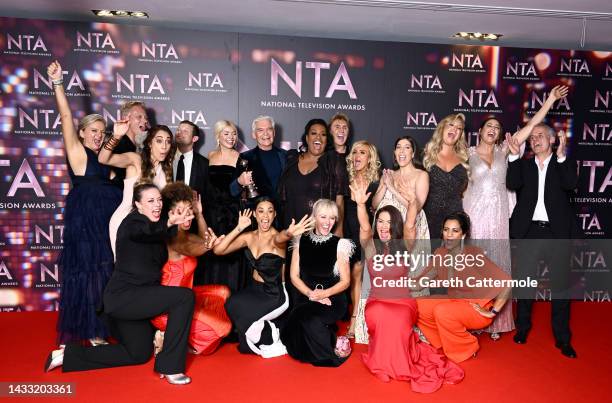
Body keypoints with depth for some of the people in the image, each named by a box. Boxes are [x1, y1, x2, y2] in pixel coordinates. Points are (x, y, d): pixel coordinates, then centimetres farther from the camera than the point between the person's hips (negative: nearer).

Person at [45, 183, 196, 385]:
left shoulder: (155, 226, 13)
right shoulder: (132, 222, -15)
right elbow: (144, 230, -39)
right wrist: (169, 224, -61)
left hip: (129, 300, 10)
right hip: (123, 297, -10)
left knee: (139, 354, 22)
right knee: (185, 296, -23)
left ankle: (68, 355, 27)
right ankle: (169, 366, -14)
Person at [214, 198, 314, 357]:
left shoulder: (277, 238, -16)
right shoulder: (249, 237, -1)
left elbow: (281, 237, -43)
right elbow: (218, 250, -9)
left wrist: (289, 233, -68)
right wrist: (239, 228, -18)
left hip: (275, 294, -5)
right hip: (254, 289, 5)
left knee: (236, 307, -23)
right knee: (233, 305, -23)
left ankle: (270, 343, 1)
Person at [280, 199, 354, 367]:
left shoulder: (340, 244, -2)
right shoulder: (301, 241, 5)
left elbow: (345, 281, 0)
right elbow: (294, 276, 4)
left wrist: (324, 293, -16)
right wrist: (310, 293, -12)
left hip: (332, 298, -2)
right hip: (306, 298, 3)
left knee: (308, 316, -32)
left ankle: (329, 354, -7)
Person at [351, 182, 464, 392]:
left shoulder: (404, 246, 2)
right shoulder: (371, 246, 1)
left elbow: (410, 225, -17)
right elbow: (365, 228, -19)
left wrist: (412, 201, -34)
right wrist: (361, 204, -38)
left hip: (403, 302, 0)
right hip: (376, 302, 0)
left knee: (397, 319, -34)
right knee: (378, 316, -35)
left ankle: (398, 362, -6)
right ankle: (381, 358, -9)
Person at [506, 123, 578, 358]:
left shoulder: (565, 164, 7)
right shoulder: (523, 165, 9)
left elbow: (571, 185, -12)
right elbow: (512, 185, -9)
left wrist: (561, 156, -20)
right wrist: (514, 156, -13)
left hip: (557, 232, -1)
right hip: (528, 231, 1)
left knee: (560, 284, 4)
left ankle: (563, 338, 15)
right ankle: (522, 328, 26)